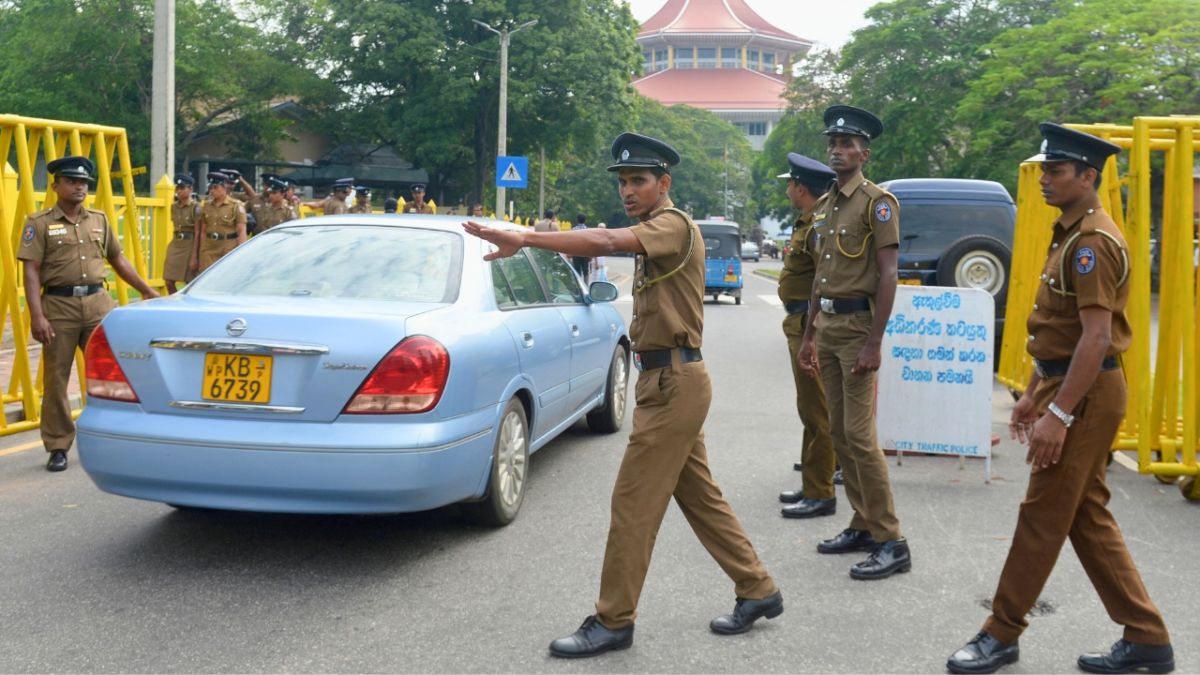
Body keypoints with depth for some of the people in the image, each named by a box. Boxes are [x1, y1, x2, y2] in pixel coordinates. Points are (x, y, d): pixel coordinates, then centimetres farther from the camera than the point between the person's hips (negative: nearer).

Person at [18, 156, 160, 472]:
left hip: (98, 303, 4)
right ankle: (58, 448, 12)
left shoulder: (99, 220, 13)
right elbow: (31, 271, -7)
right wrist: (37, 316, -16)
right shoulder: (40, 223, -1)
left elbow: (118, 260, 20)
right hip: (59, 306, -3)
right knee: (56, 380, 2)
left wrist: (148, 291, 17)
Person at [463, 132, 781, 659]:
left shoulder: (673, 224, -15)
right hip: (667, 379, 10)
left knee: (633, 502, -5)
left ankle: (613, 621, 4)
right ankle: (758, 591, 26)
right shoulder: (651, 235, 18)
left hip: (673, 382, -10)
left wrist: (524, 238, -39)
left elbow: (608, 241, -31)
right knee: (699, 496, 15)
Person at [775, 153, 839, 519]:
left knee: (817, 412, -5)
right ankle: (812, 484, 28)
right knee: (810, 410, 17)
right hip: (801, 325, 11)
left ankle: (821, 495, 1)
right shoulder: (808, 222, 15)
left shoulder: (820, 227, -18)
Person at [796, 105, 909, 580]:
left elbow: (887, 275, -15)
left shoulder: (877, 202, -9)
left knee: (859, 436, -10)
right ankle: (863, 526, 21)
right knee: (839, 433, 11)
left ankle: (891, 543, -4)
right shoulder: (826, 206, 15)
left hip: (856, 326, -8)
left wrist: (873, 343, -20)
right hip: (826, 325, 8)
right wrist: (808, 335, 18)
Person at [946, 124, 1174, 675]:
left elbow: (1097, 336, -23)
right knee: (1087, 518, 13)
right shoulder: (1071, 235, 16)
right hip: (1067, 385, 11)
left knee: (1042, 517, -1)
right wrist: (1034, 393, 21)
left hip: (1086, 394, -11)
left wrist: (1058, 413, -25)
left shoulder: (1093, 242, -17)